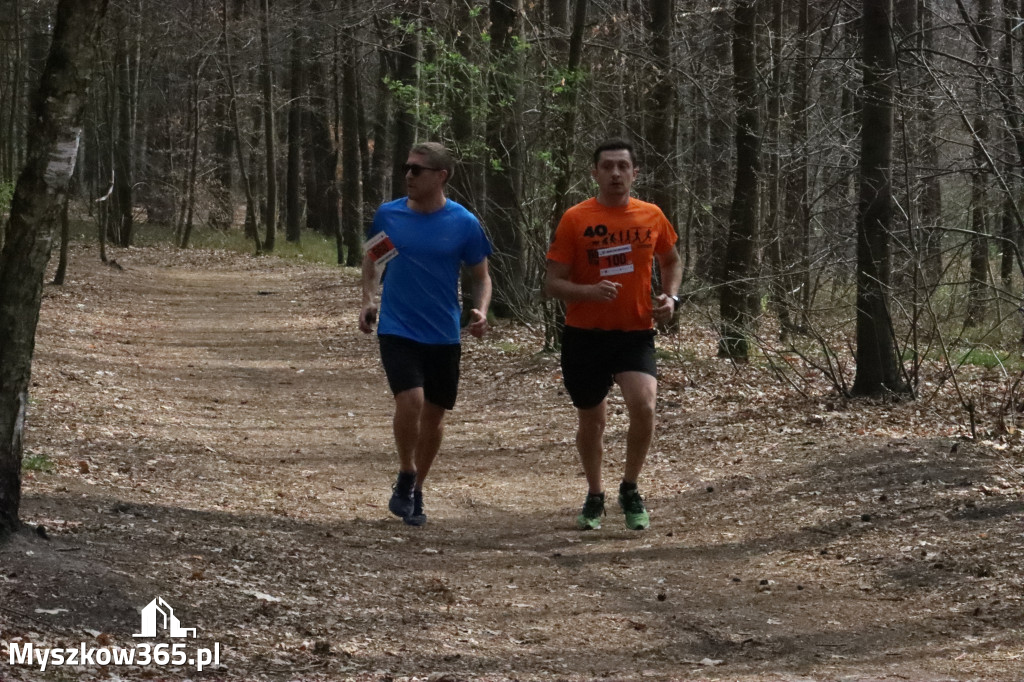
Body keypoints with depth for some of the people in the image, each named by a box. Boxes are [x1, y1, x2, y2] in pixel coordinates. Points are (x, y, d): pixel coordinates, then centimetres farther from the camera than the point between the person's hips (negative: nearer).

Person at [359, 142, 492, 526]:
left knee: (434, 413, 9)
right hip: (397, 330, -1)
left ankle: (416, 492, 29)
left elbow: (481, 276, 5)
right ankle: (405, 478, 3)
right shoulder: (388, 214, -1)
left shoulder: (464, 224, -5)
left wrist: (481, 310, -14)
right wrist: (368, 300, 2)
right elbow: (371, 258, 15)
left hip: (443, 335, 1)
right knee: (410, 399, -21)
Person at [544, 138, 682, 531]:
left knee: (643, 405, -22)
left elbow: (670, 262, 22)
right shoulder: (575, 219, -5)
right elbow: (553, 284, -5)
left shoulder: (652, 217, 3)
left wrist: (670, 296, 2)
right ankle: (595, 497, 35)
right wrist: (590, 291, -24)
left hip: (636, 333, 0)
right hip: (585, 336, 0)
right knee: (591, 421, 11)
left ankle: (630, 490, 0)